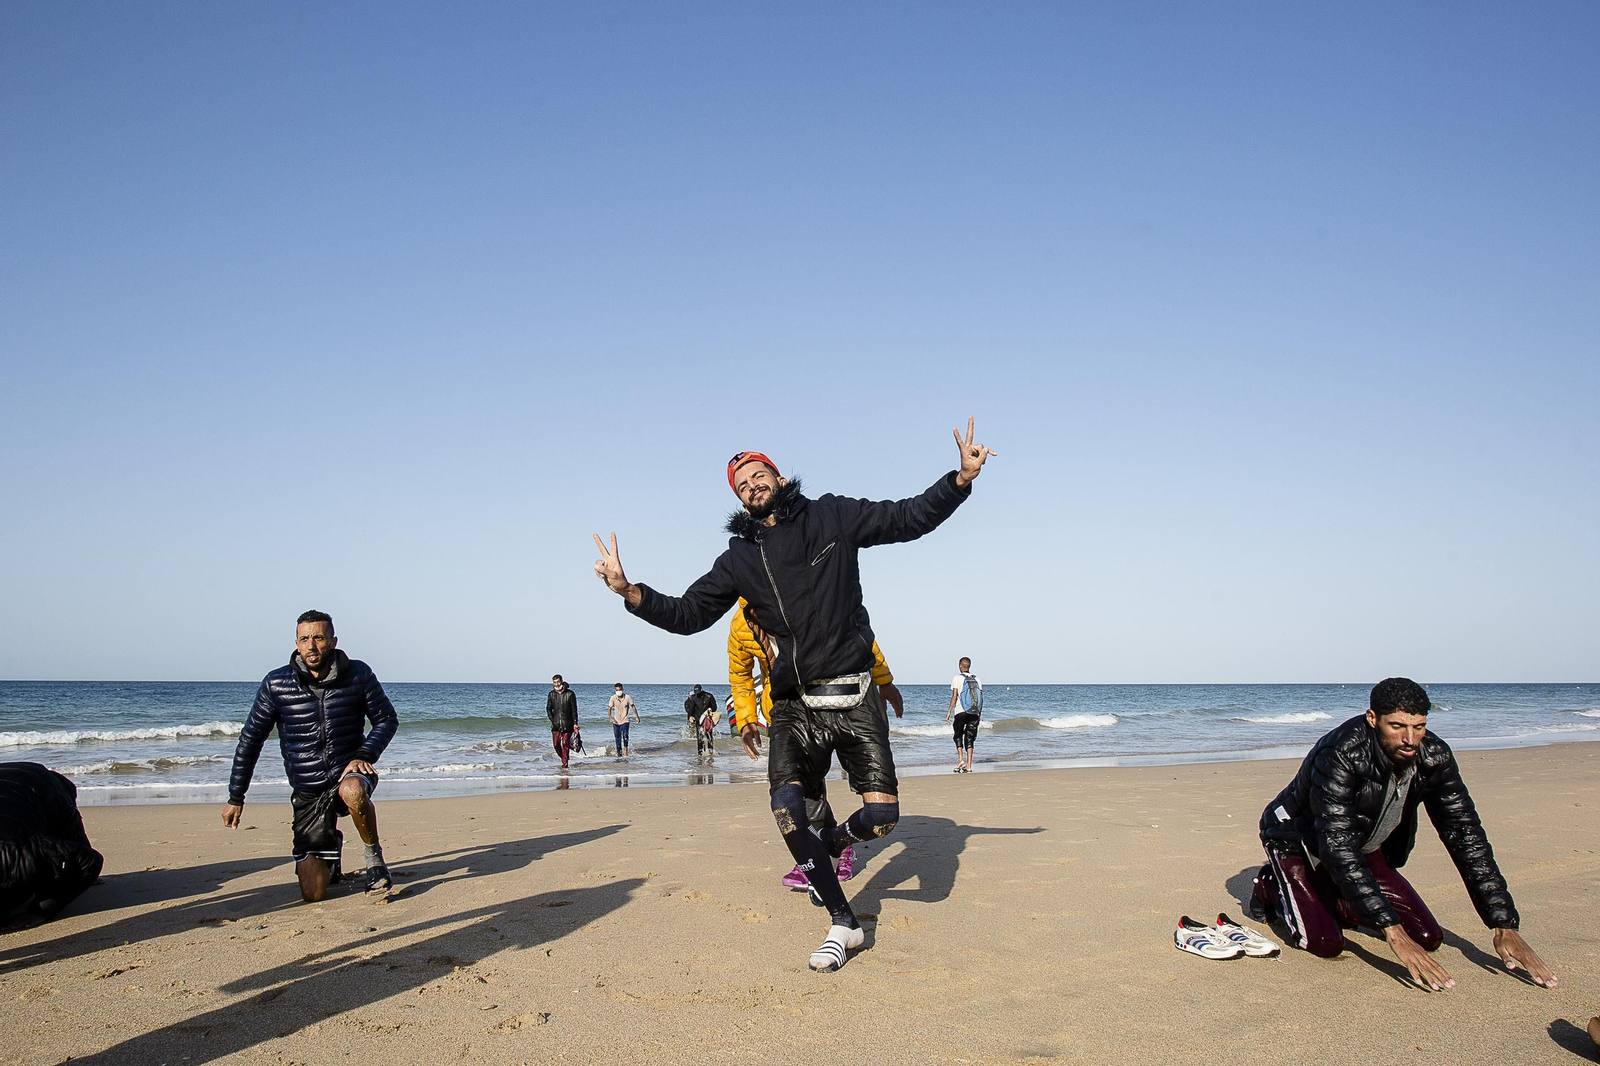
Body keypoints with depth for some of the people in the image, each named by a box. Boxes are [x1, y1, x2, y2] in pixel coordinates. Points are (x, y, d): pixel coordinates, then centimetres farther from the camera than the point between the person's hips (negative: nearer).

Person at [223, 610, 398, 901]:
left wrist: (365, 754, -15)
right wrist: (236, 797, 5)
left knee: (353, 791, -42)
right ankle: (331, 846, 35)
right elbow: (250, 739, 4)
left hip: (348, 771, -1)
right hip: (307, 790, 2)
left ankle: (374, 855, -12)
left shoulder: (358, 675, -6)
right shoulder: (276, 684, -5)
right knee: (312, 894, -3)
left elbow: (387, 719, 4)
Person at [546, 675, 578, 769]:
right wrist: (552, 720, -1)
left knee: (565, 744, -4)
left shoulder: (570, 694, -4)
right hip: (556, 724, 3)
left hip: (567, 724, -3)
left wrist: (575, 723, -5)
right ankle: (564, 758, 24)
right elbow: (548, 708, 12)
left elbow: (574, 710, -1)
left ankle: (565, 763, 3)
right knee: (556, 744, 0)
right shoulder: (551, 694, 6)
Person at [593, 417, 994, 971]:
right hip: (794, 707, 1)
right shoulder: (739, 558, 11)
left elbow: (911, 517, 6)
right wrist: (629, 591, -3)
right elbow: (688, 614, 11)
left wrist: (962, 477, -8)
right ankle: (843, 923, 0)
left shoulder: (832, 518, 6)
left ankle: (833, 842, 29)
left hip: (854, 699, -1)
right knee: (787, 810, -19)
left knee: (881, 815, -9)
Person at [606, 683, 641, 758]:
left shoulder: (627, 697, -10)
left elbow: (633, 706, 3)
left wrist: (637, 717, 5)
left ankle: (625, 753, -13)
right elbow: (609, 709, -5)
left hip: (625, 721, -2)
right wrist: (610, 717, -21)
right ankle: (619, 754, 17)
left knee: (625, 736, -20)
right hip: (616, 721, 2)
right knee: (618, 739, 7)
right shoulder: (613, 698, -8)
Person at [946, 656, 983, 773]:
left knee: (958, 736, 11)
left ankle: (961, 760, -7)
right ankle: (968, 766, 2)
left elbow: (954, 696, -9)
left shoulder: (957, 678, -2)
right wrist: (980, 713, 16)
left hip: (961, 711, -3)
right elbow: (981, 697, 9)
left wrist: (949, 711, -7)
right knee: (969, 738, 7)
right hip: (975, 712, 4)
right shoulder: (977, 679, 11)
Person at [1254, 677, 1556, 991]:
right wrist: (1393, 933, -46)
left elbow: (1466, 838, -14)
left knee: (1428, 938, -5)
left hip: (1365, 849, 6)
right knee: (1325, 943, -23)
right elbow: (1337, 846, -40)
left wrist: (1504, 927, -22)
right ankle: (1273, 886, 8)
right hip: (1300, 842, -6)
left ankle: (1337, 902, 17)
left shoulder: (1434, 757, -18)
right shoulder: (1340, 754, -36)